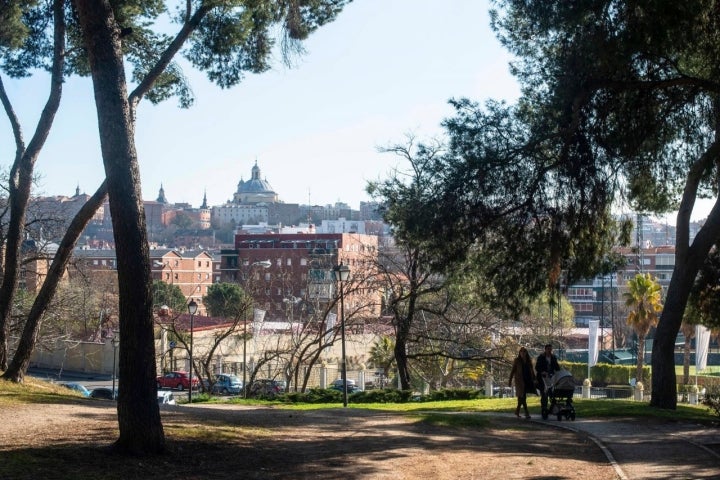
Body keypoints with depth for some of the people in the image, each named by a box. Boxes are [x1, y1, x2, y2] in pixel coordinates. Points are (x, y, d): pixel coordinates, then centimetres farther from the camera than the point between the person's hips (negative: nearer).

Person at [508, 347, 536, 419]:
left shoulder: (528, 360, 10)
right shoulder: (517, 360, 0)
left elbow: (531, 371, 16)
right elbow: (513, 370, 0)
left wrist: (534, 379, 11)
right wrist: (510, 380, -4)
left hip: (527, 380, 4)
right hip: (520, 380, -4)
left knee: (521, 396, 7)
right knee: (522, 395, -10)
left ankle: (517, 411, 19)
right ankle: (526, 412, -14)